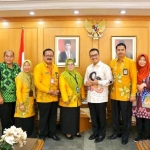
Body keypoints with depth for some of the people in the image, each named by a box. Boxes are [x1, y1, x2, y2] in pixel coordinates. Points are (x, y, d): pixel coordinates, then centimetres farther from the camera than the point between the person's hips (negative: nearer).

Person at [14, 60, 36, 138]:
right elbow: (18, 91, -15)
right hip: (23, 102, -6)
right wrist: (21, 103, -18)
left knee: (30, 121, 13)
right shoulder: (20, 76, -12)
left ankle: (30, 136, 27)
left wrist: (33, 99, 8)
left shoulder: (31, 76, 9)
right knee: (22, 121, 1)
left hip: (30, 101, 6)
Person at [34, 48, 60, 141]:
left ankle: (52, 133, 30)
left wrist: (57, 90, -2)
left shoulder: (55, 67, 12)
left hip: (54, 98, 6)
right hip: (43, 98, -5)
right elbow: (37, 82, -17)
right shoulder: (39, 67, -9)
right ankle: (42, 135, 23)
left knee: (53, 117, 15)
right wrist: (48, 91, -20)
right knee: (44, 118, 7)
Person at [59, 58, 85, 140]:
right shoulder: (63, 75, -10)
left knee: (76, 117, 16)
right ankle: (68, 132, 18)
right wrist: (65, 99, -22)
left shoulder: (78, 75, 10)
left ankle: (76, 131, 30)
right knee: (68, 117, 4)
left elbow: (81, 86, 10)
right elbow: (62, 88, -17)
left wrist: (83, 96, 6)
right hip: (68, 101, -6)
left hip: (76, 100, 6)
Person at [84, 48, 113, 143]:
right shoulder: (89, 68, 12)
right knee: (93, 116, 15)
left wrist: (98, 82, -19)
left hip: (101, 97, -5)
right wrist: (86, 83, -6)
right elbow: (86, 80, 17)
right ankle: (95, 132, 31)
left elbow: (110, 81, -13)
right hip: (91, 96, 6)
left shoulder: (105, 67, -8)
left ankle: (102, 134, 23)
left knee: (101, 116, 7)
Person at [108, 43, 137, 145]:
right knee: (115, 115, 14)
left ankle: (126, 135, 26)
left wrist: (133, 94, -13)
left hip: (126, 95, -4)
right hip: (114, 94, 4)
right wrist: (110, 90, 4)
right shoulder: (112, 62, 6)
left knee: (126, 116, 8)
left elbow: (134, 79, -9)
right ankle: (117, 132, 33)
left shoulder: (131, 62, -7)